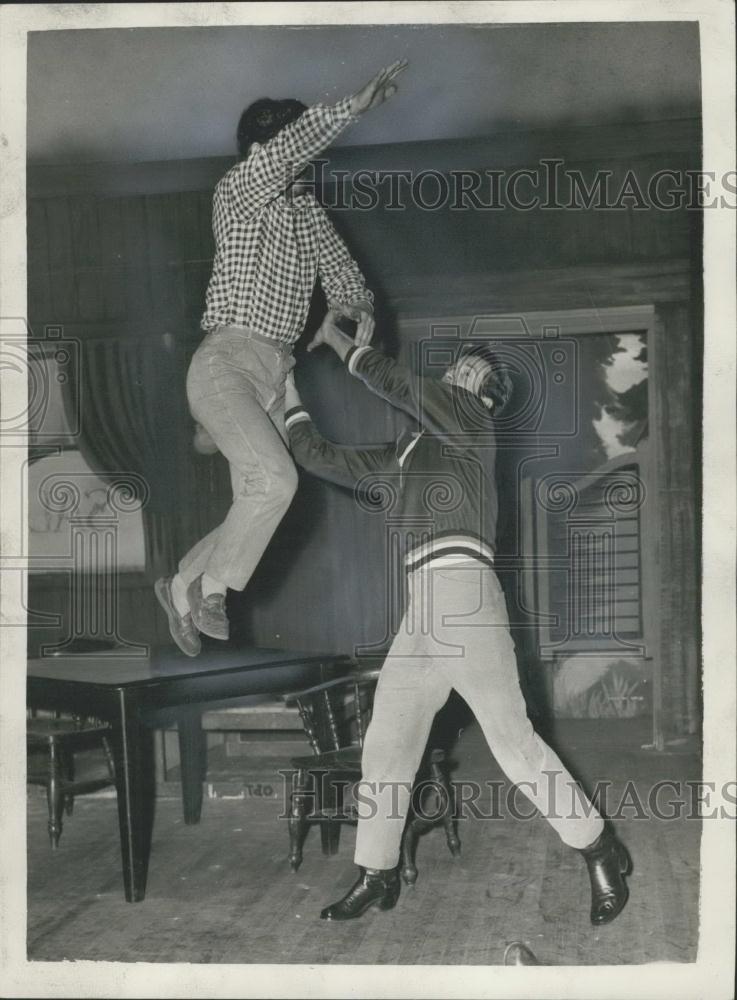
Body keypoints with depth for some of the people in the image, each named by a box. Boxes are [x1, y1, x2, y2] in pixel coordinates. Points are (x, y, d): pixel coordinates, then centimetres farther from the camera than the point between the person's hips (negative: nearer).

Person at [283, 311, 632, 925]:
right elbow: (321, 457, 28)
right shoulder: (398, 457, 25)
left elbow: (395, 383, -2)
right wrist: (287, 386, 29)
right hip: (421, 613, 8)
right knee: (385, 746, 8)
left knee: (513, 740, -7)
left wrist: (338, 341, 11)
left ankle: (600, 852, 8)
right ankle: (377, 877, 18)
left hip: (461, 591, -8)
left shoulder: (472, 419, 6)